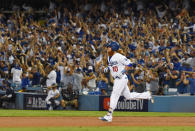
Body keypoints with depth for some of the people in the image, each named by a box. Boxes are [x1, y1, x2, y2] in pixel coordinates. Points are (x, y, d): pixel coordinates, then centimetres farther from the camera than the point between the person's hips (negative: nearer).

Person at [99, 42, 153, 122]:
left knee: (114, 95, -13)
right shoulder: (109, 58, 12)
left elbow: (129, 64, -14)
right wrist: (107, 68, 7)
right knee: (128, 96, 15)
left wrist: (122, 72, -22)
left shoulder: (119, 56, -15)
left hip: (121, 78, -10)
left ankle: (109, 116, -16)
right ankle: (147, 95, 27)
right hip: (116, 79, 10)